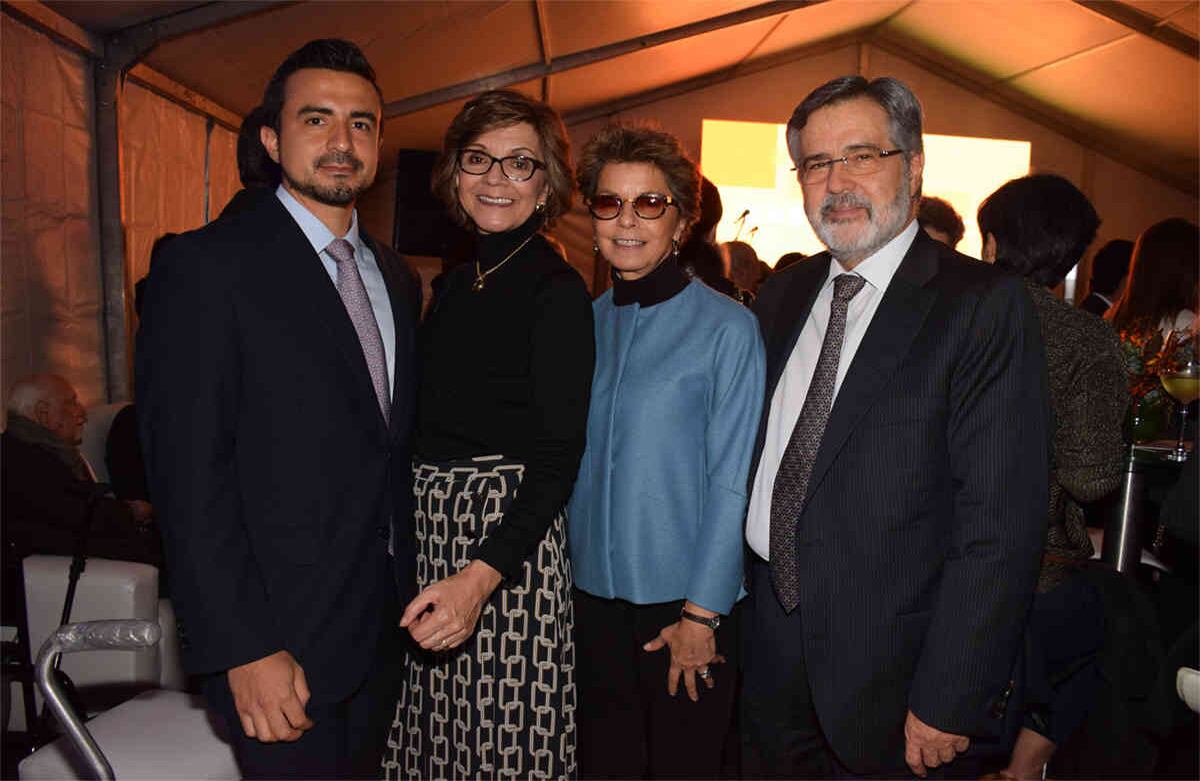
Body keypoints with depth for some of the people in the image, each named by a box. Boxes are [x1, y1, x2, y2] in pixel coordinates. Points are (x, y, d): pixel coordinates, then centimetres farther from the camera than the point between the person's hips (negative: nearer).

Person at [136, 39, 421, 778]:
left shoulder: (397, 277, 10)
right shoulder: (206, 265, -12)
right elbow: (188, 475, -16)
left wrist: (409, 591, 9)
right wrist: (245, 649, -18)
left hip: (384, 625, 7)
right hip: (281, 635, -6)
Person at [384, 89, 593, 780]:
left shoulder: (557, 289, -11)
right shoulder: (456, 285, 11)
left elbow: (558, 456, -17)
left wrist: (482, 575, -27)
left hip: (507, 538, -7)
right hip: (429, 528, 7)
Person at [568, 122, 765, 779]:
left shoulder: (727, 329, -10)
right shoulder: (584, 323, 5)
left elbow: (732, 484, -11)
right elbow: (571, 460, 9)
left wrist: (701, 614, -11)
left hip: (687, 601, -4)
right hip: (595, 590, 4)